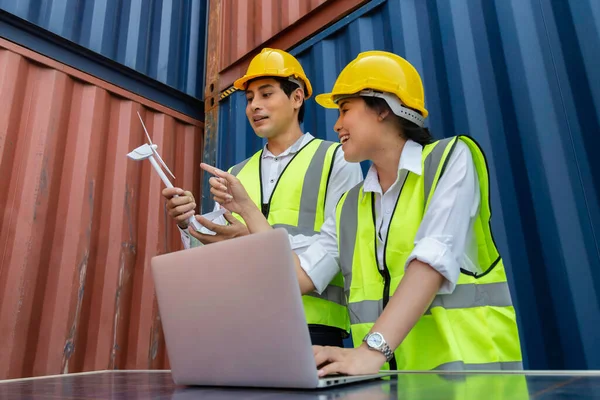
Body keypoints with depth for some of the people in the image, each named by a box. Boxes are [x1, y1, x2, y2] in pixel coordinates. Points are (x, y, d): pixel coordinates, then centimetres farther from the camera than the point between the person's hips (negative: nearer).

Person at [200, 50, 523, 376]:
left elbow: (434, 260, -19)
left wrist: (372, 349, -30)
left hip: (465, 365, -3)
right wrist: (246, 209, 6)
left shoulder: (450, 158, -4)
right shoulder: (349, 205, 12)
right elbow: (300, 276, 4)